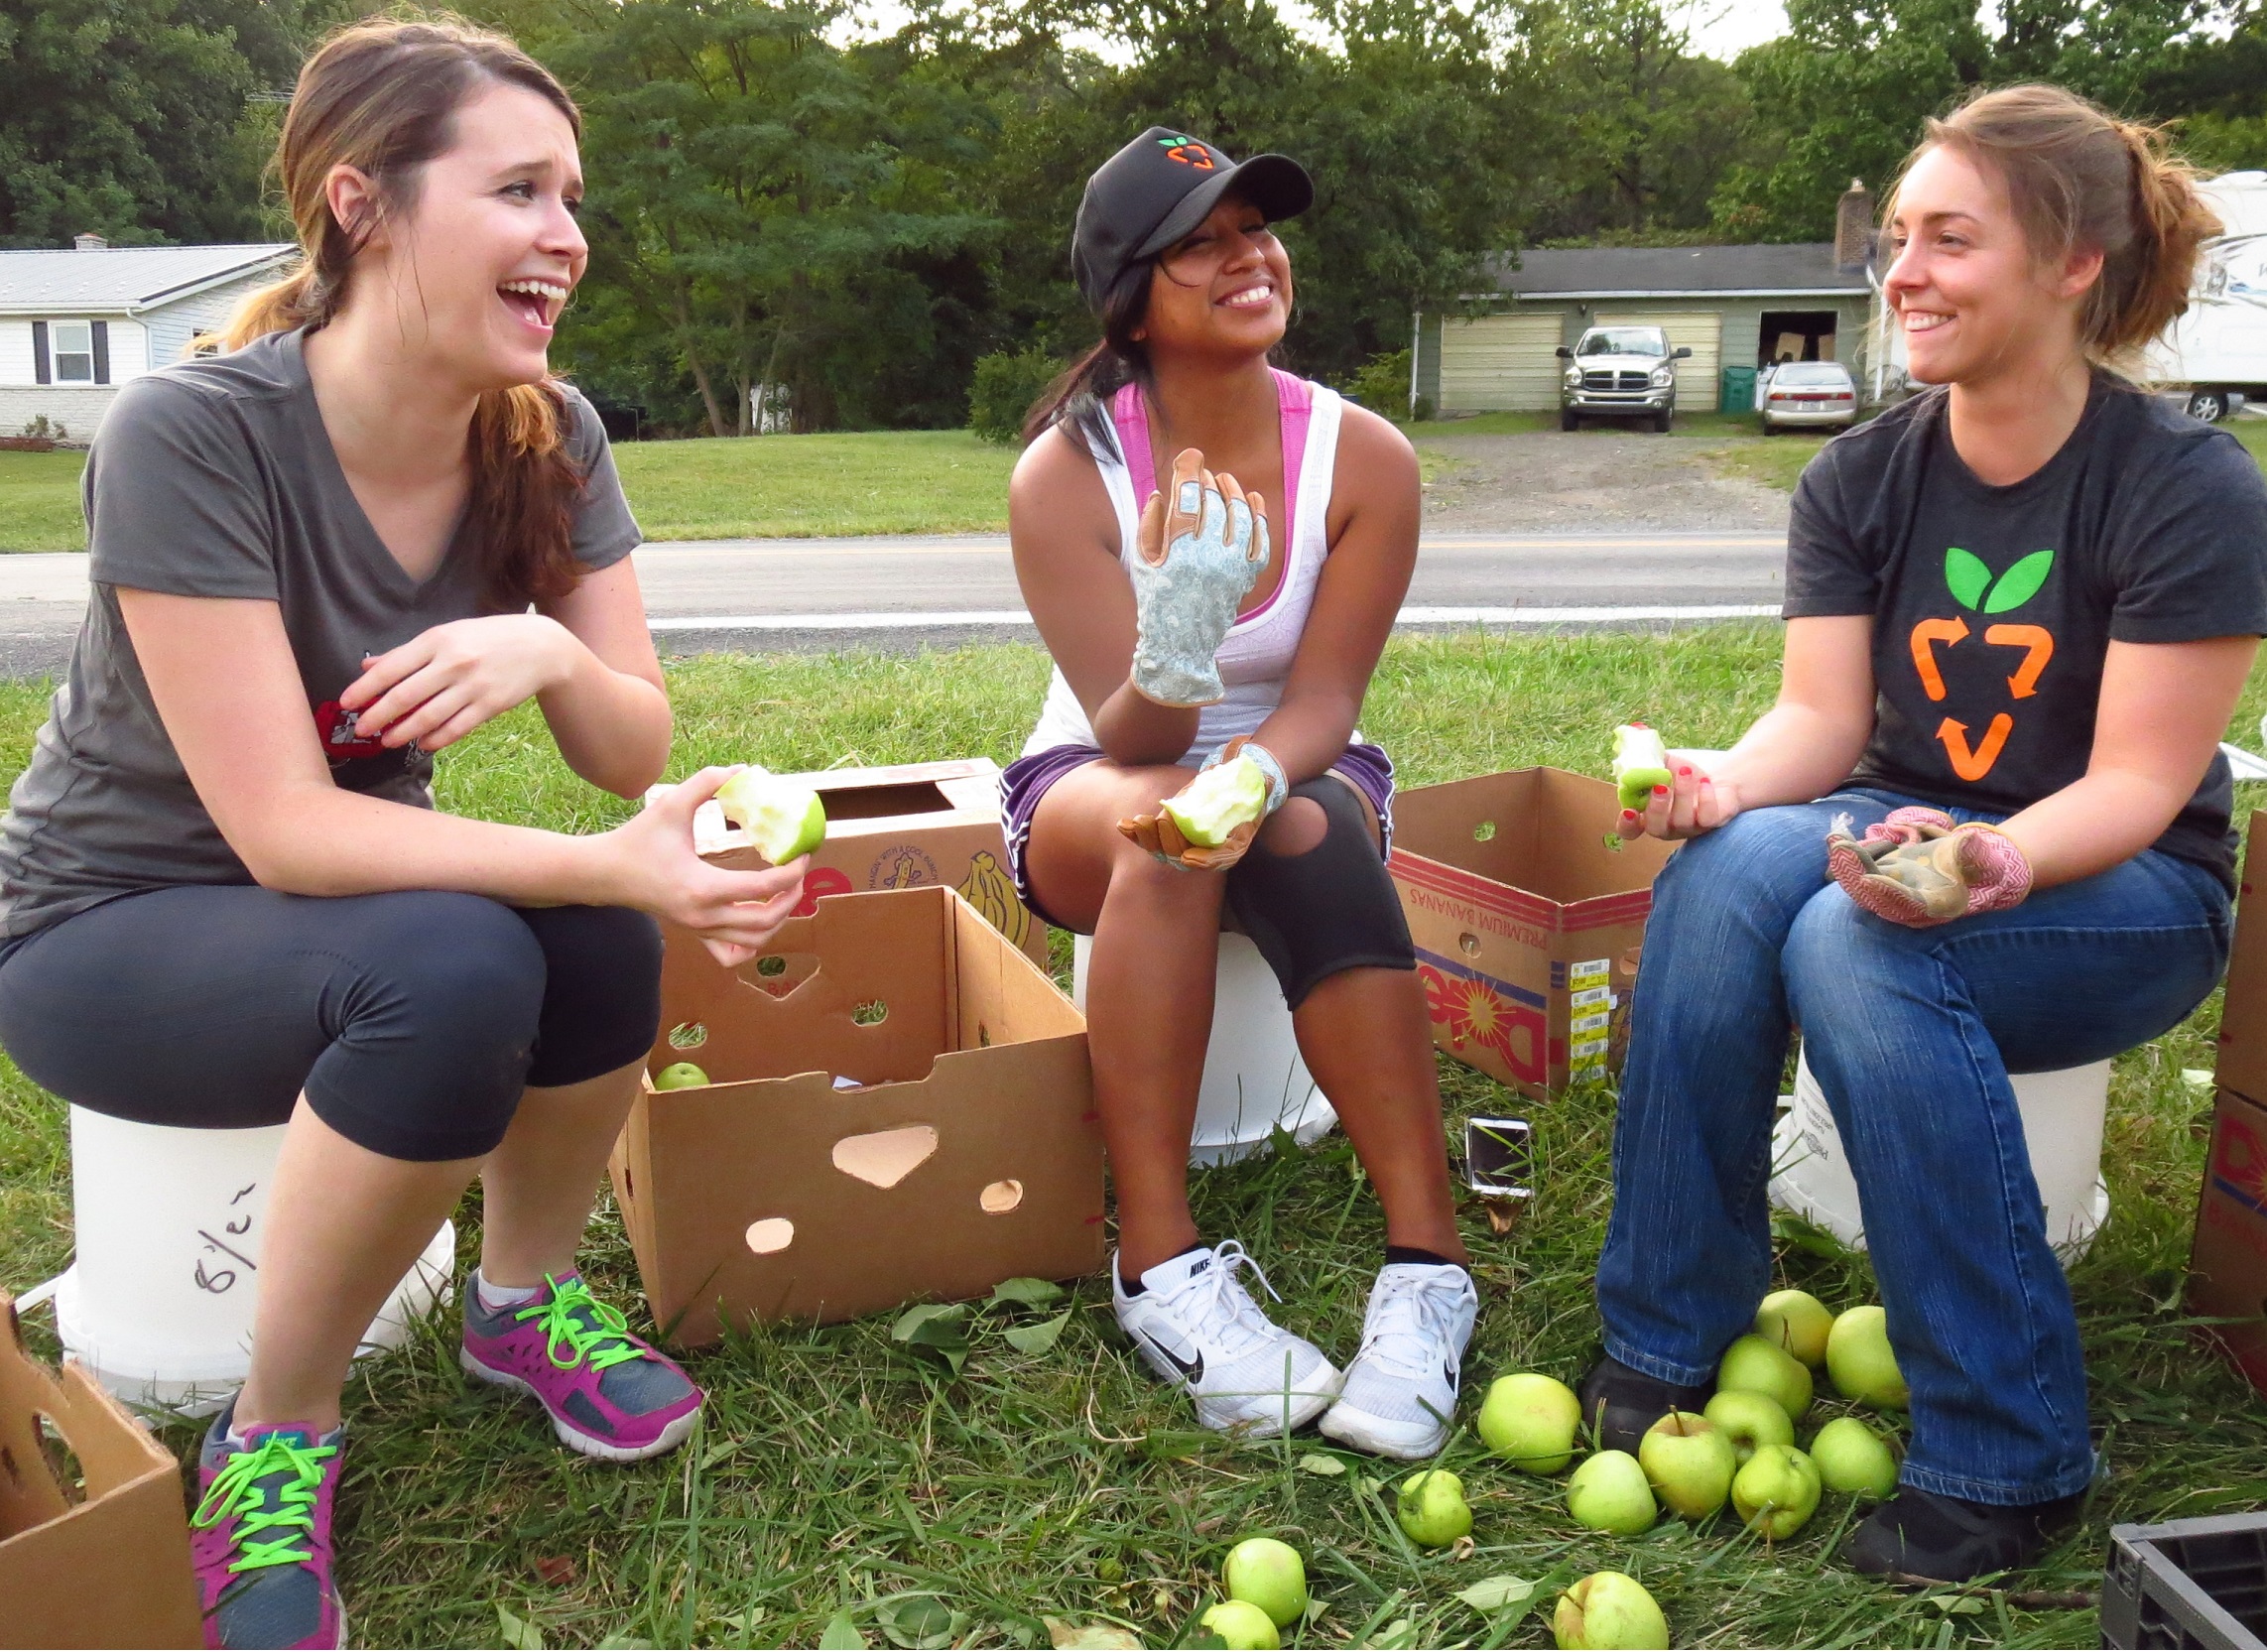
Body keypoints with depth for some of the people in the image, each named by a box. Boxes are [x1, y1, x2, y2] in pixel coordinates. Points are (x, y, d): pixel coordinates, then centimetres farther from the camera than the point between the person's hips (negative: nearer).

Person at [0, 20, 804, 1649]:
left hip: (350, 893, 5)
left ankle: (524, 1299, 3)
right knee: (451, 968, -34)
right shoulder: (193, 432, -27)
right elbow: (281, 829, -30)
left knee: (600, 939, -26)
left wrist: (552, 651, -32)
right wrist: (614, 865, -41)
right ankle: (274, 1437, -10)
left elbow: (638, 754, -9)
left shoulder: (549, 436, -10)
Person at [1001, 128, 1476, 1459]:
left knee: (1307, 832, -35)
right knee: (1160, 829, -37)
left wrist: (1248, 780, -38)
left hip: (1298, 778, 1)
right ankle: (1161, 1263, -31)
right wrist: (1175, 642, -45)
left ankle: (1429, 1264, -35)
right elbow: (1133, 735, -22)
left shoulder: (1364, 458, -12)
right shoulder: (1067, 473, -16)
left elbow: (1320, 705, -15)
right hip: (1095, 796, -1)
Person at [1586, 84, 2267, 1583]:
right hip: (1908, 839, 4)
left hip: (2125, 897, -3)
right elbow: (1821, 718, -5)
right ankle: (1668, 1343, -18)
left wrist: (1994, 865, -37)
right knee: (1733, 865, -30)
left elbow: (2134, 785, -17)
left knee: (1859, 941, -35)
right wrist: (1728, 781, -27)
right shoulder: (1861, 480, 1)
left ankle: (2006, 1455, -21)